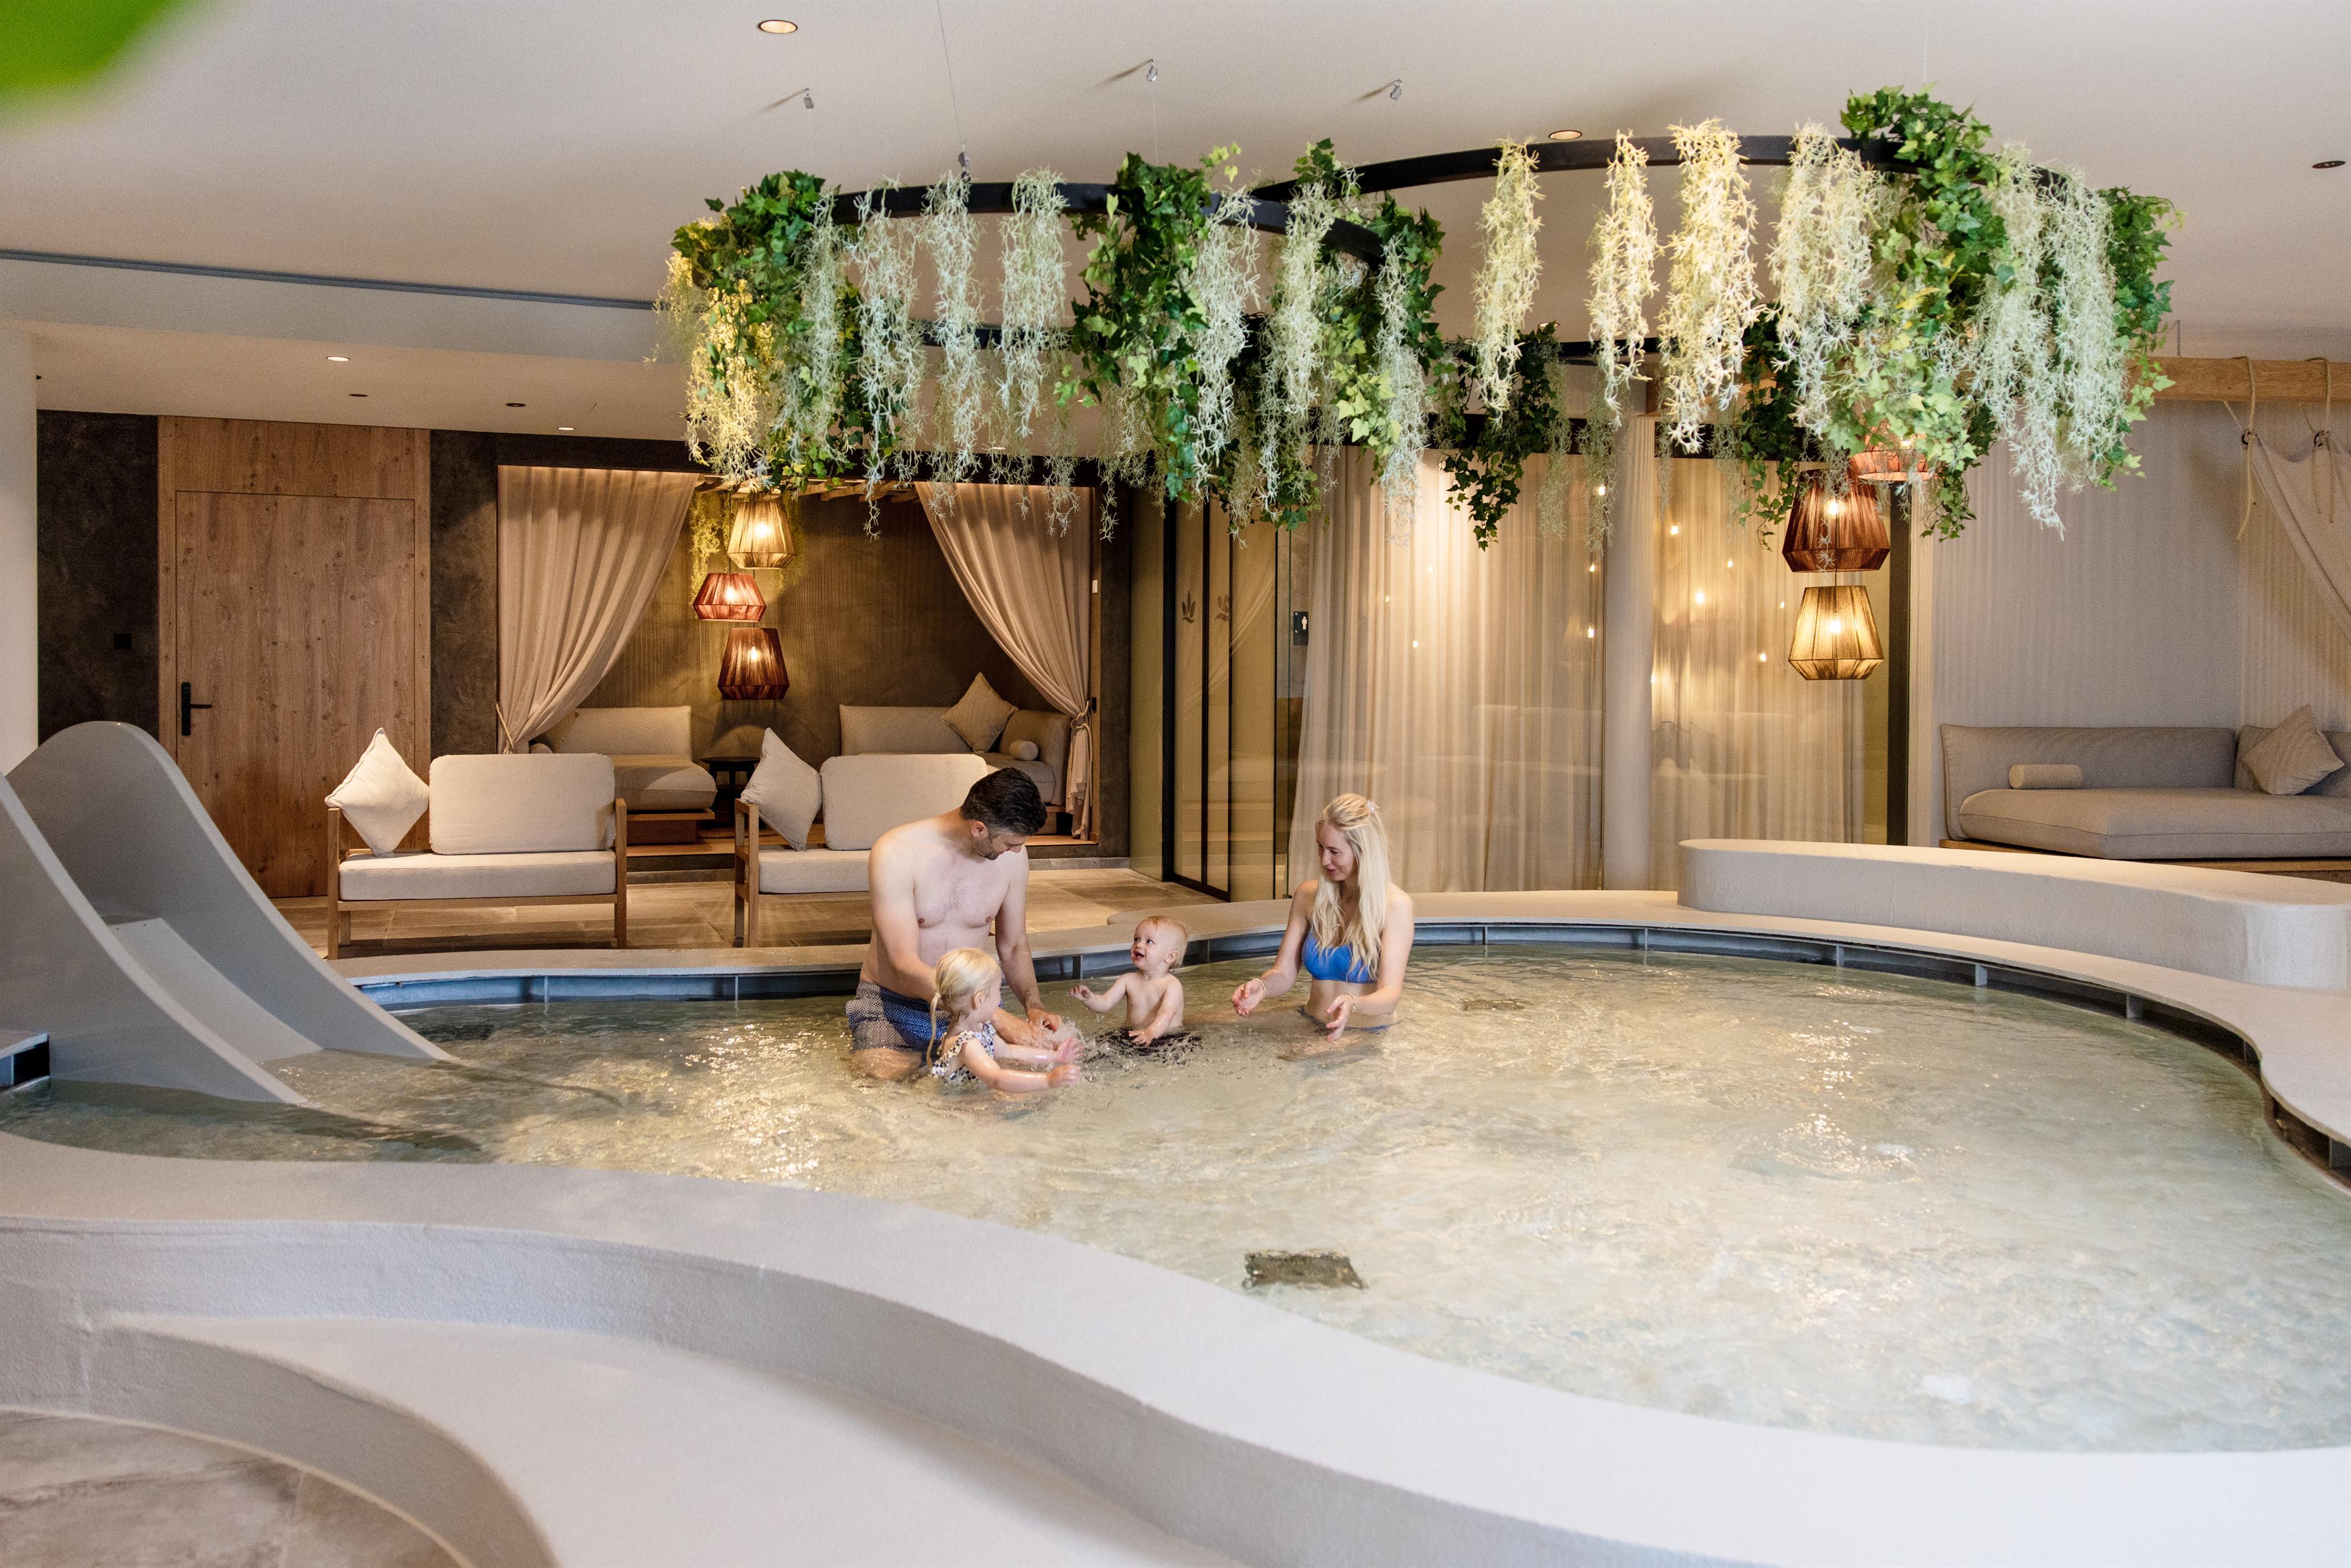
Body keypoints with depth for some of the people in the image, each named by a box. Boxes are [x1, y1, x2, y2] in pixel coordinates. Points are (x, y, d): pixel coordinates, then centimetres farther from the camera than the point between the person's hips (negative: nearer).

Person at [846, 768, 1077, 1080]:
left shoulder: (1012, 856, -5)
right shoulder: (896, 853, -20)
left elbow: (1014, 946, 9)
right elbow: (906, 966, -24)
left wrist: (1034, 1006, -12)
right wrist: (997, 1019, -31)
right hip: (895, 1006, -6)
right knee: (883, 1077, -33)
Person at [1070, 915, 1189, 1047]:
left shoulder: (1172, 985, -10)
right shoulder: (1128, 981, 7)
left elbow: (1166, 1014, -26)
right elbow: (1105, 1004, 2)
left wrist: (1151, 1032, -47)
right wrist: (1089, 998, -22)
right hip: (1132, 1035, 4)